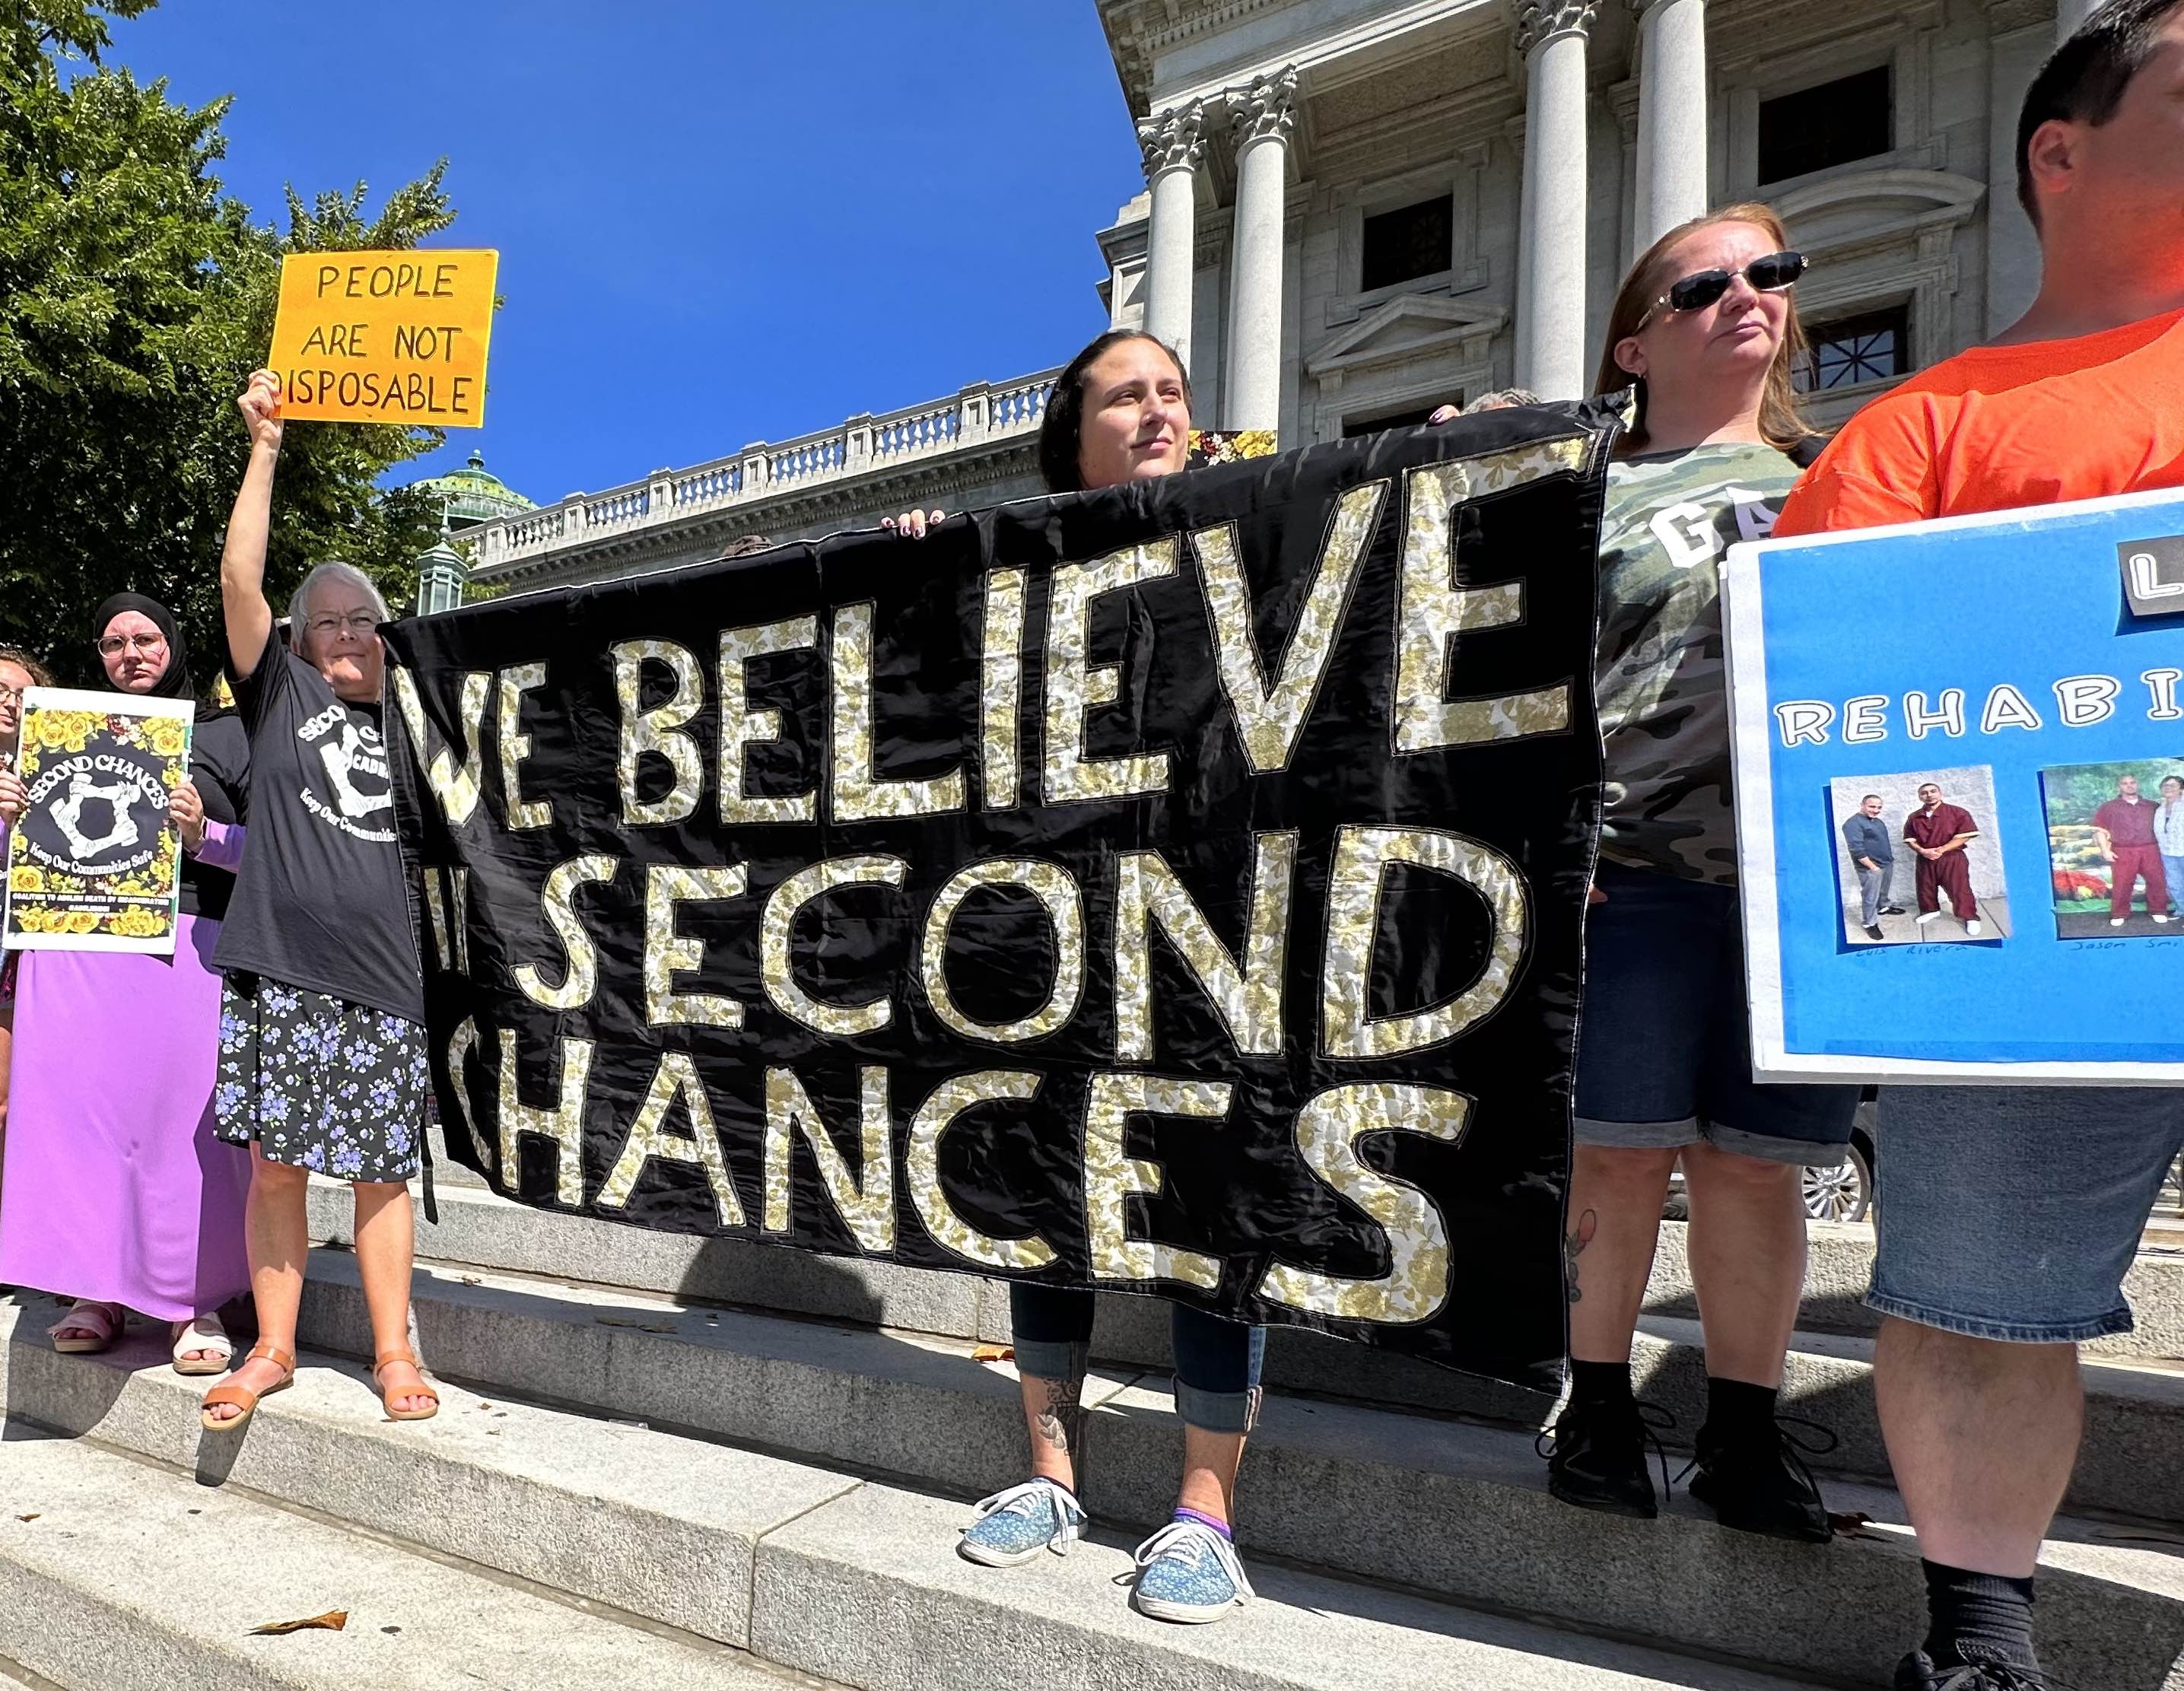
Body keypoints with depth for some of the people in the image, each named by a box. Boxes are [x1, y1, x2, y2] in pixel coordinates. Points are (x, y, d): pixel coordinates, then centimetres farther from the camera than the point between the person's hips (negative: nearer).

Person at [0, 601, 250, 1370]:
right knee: (79, 1107, 1)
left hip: (184, 949, -3)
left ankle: (195, 1301, 4)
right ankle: (97, 1291, 14)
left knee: (184, 1117, -6)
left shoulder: (223, 736, 10)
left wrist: (204, 834, -14)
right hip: (74, 952, 3)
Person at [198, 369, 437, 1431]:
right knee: (275, 1165, 4)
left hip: (380, 975, 1)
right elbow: (239, 579, -2)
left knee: (380, 1170, 5)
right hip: (281, 966, -1)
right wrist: (263, 447, -5)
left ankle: (393, 1352, 12)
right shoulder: (279, 692, 9)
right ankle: (273, 1351, 17)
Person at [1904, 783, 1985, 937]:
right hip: (1924, 859, 4)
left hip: (1952, 858, -4)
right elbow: (1910, 839, 7)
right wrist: (1922, 851, -14)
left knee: (1959, 888, -5)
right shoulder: (1914, 818, 5)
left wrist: (1941, 850, -18)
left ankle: (1970, 918, 5)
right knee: (1926, 887, 14)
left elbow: (1965, 835, -12)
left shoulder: (1957, 812, -7)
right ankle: (1931, 911, 35)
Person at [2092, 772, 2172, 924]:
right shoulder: (2109, 807, 7)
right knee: (2121, 883, -4)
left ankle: (2158, 911, 14)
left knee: (2157, 881, 1)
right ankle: (2119, 915, 4)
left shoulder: (2152, 806, 14)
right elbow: (2099, 830, 4)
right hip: (2123, 852, -2)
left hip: (2150, 850, 2)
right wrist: (2105, 850, -5)